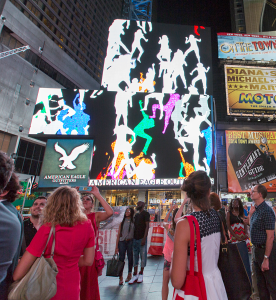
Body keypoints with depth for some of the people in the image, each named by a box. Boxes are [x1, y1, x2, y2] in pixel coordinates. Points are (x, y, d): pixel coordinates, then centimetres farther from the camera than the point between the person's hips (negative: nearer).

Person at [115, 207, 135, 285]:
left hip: (130, 241, -1)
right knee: (121, 259, -2)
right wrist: (116, 246, 3)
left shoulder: (134, 222, 4)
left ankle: (130, 274, 27)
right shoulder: (122, 222, 10)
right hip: (122, 241, 1)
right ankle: (121, 277, 5)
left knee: (130, 258, 8)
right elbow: (118, 234, 8)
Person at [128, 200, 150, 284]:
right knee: (135, 256, 8)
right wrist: (132, 236, 9)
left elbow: (147, 226, -9)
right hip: (135, 238, 6)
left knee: (143, 256, 2)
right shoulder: (136, 215, 17)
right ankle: (135, 275, 16)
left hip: (142, 239, -6)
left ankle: (141, 275, 14)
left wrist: (144, 238, -16)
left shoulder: (145, 213, -3)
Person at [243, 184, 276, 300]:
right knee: (260, 283, 21)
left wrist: (266, 258, -22)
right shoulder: (256, 210, 6)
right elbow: (251, 225, 19)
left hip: (266, 250, -9)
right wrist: (250, 213, 7)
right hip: (256, 249, 9)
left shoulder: (266, 211, -21)